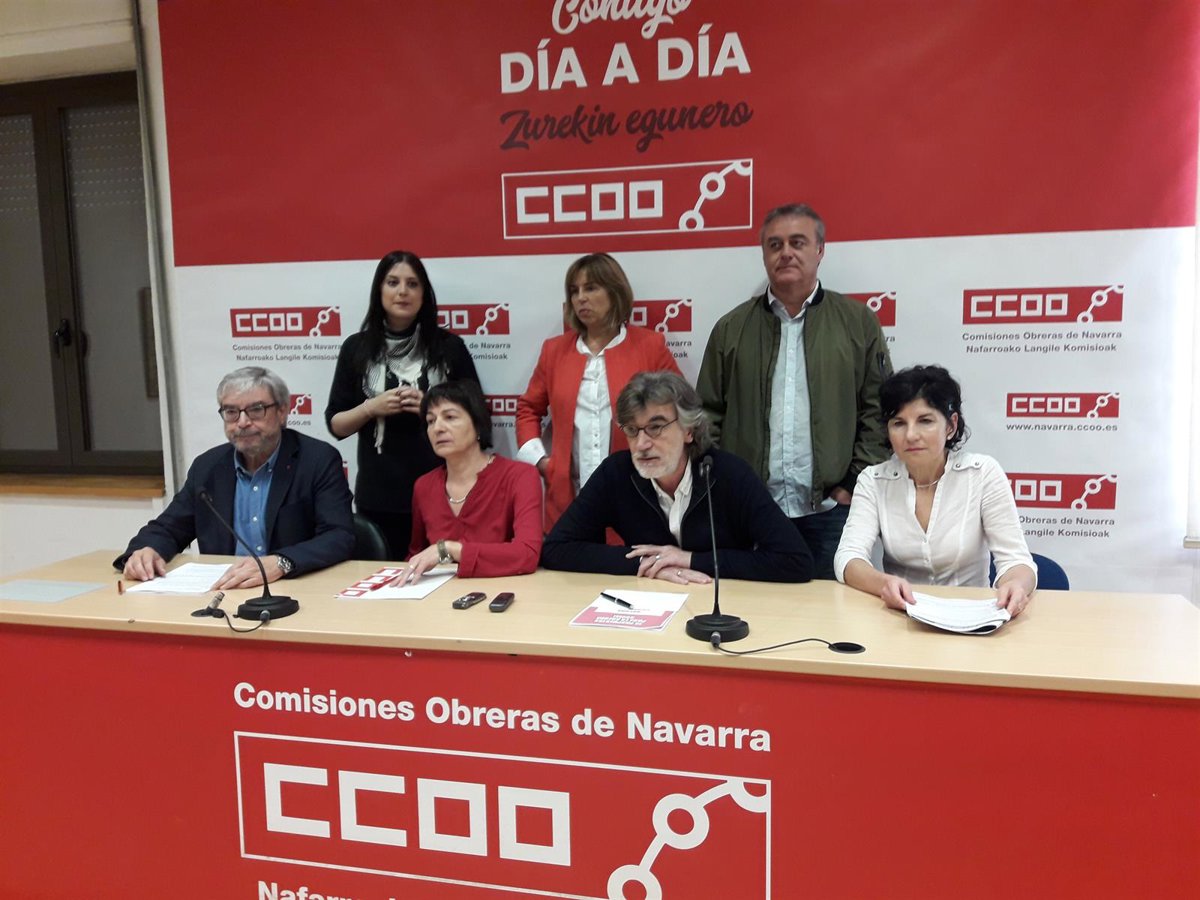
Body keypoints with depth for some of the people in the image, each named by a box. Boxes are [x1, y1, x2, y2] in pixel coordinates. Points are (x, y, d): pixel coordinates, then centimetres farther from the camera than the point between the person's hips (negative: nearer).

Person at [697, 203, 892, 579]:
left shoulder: (858, 322, 5)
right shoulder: (731, 329, 8)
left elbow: (878, 412, 3)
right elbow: (708, 417, 8)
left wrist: (856, 486, -4)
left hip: (829, 510, -1)